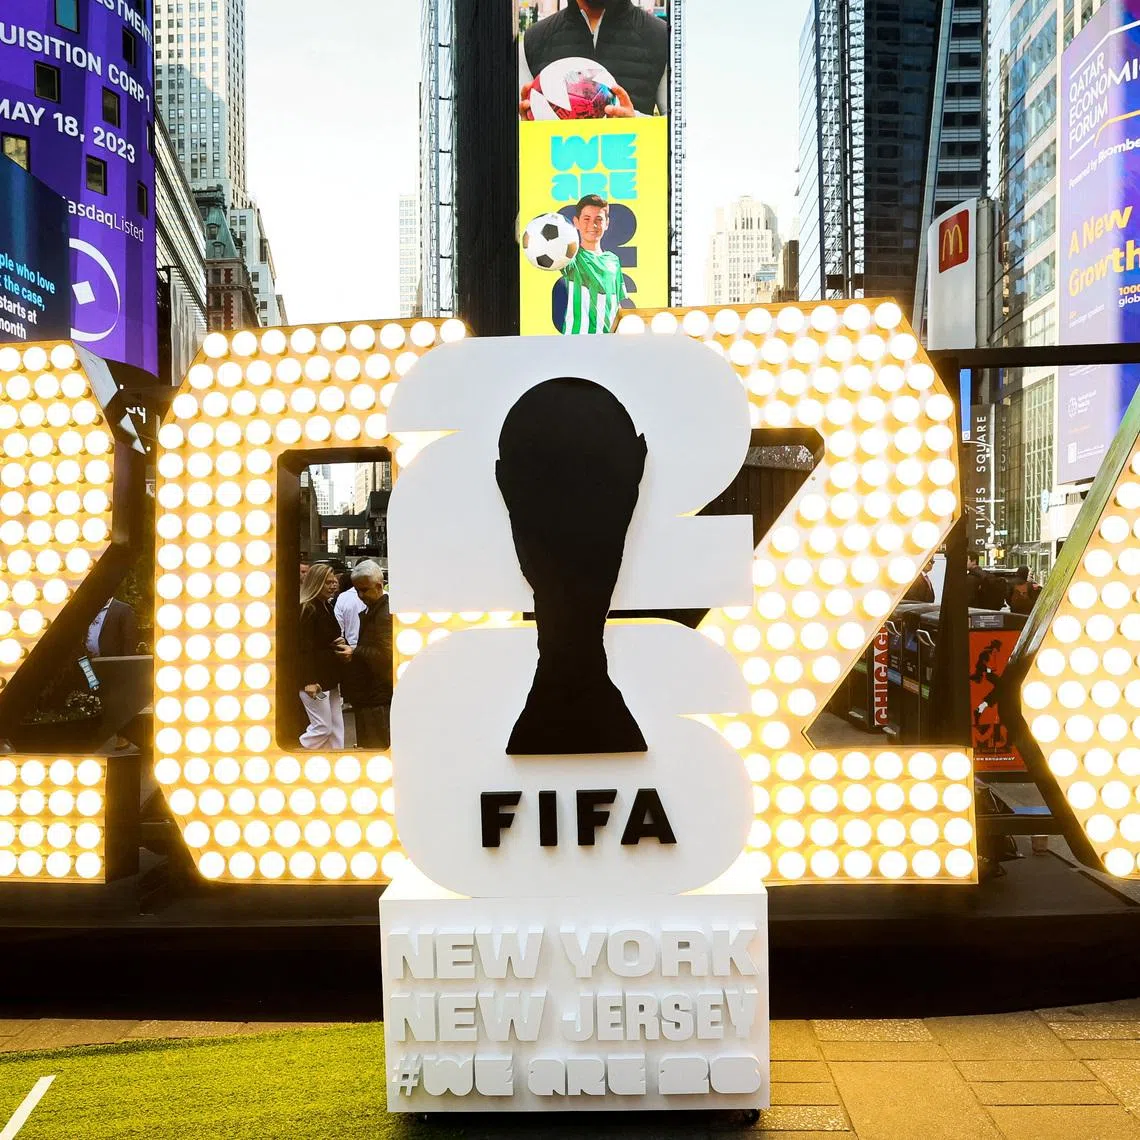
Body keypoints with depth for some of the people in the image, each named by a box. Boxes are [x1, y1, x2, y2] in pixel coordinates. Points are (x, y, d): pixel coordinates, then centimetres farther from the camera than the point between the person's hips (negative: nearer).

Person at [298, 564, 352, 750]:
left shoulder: (327, 606, 12)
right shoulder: (308, 609, -15)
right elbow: (304, 648, -19)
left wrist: (343, 647, -2)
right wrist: (309, 681, -24)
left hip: (330, 677, 9)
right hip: (314, 678, -9)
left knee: (336, 728, 10)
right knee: (322, 727, -4)